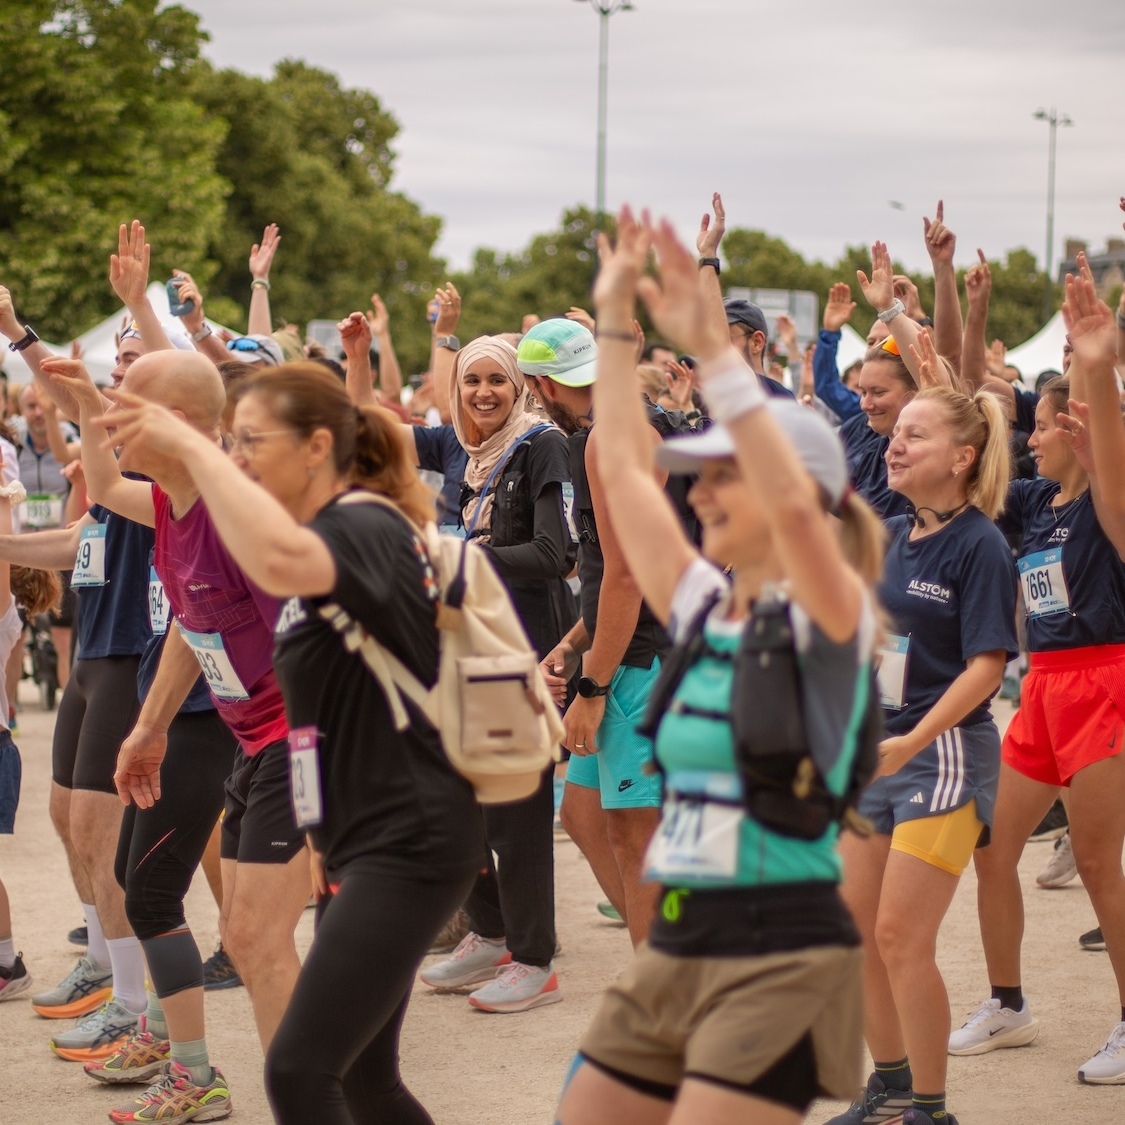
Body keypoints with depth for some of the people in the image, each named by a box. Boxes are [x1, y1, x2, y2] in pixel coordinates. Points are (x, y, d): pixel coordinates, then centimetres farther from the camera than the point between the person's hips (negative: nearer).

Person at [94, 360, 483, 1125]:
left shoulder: (367, 527, -15)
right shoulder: (337, 533, 17)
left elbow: (280, 560, -40)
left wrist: (191, 447, -30)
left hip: (408, 842, -11)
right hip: (371, 840, 11)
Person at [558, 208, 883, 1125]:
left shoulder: (827, 620, -8)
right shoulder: (704, 608, 11)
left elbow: (795, 506, -29)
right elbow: (626, 468, 16)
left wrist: (711, 347, -30)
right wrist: (615, 320, 14)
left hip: (781, 955, -8)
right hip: (675, 951, 8)